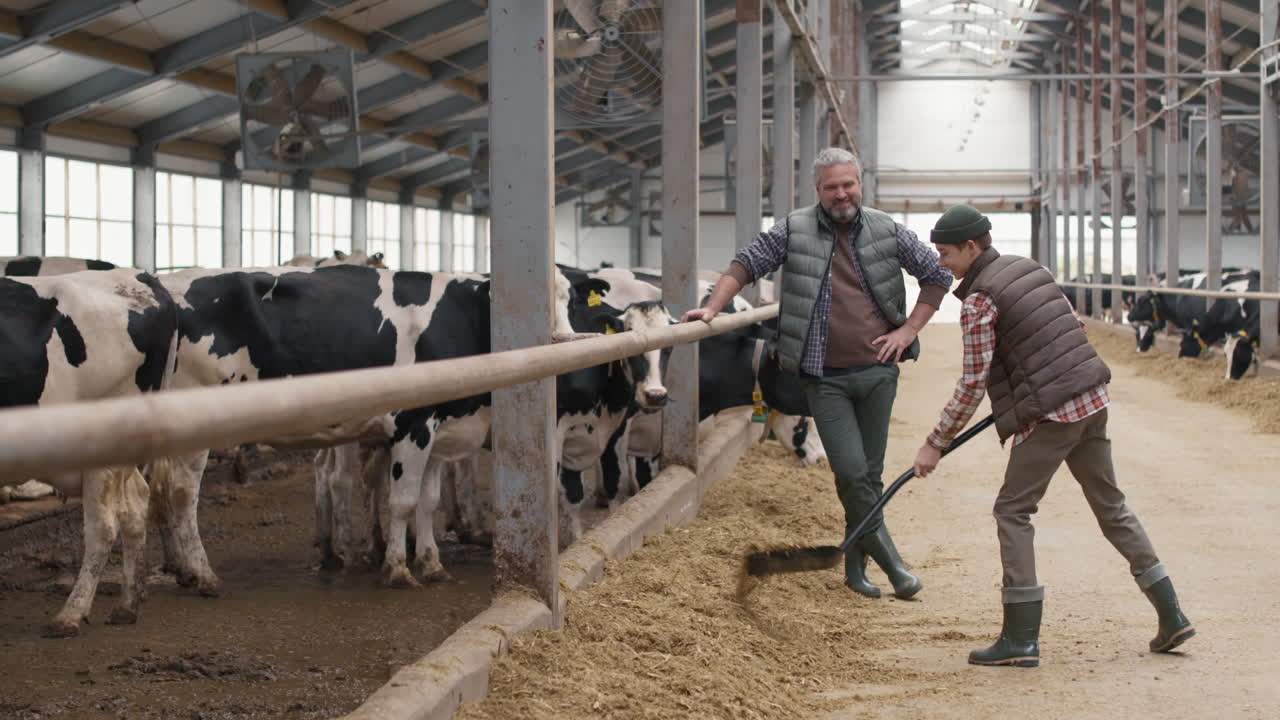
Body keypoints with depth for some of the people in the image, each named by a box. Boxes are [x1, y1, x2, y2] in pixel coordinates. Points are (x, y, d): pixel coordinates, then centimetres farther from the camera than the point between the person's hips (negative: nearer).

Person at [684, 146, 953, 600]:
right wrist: (712, 308, -10)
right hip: (825, 378, -2)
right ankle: (887, 556, 3)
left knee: (870, 473, 6)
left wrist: (908, 330, 3)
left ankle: (855, 566, 18)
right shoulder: (794, 231, 0)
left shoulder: (887, 232, 3)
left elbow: (937, 276, 11)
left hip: (877, 372, 2)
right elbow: (745, 264, 2)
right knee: (851, 471, -12)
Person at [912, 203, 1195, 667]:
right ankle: (1171, 617, 18)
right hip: (1093, 402, 8)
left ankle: (1021, 639, -4)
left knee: (1012, 511, 1)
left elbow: (973, 384, -12)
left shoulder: (980, 299, -11)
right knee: (1112, 507, 16)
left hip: (1051, 414, -8)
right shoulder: (1029, 268, 13)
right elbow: (1074, 327, 21)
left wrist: (935, 443, -6)